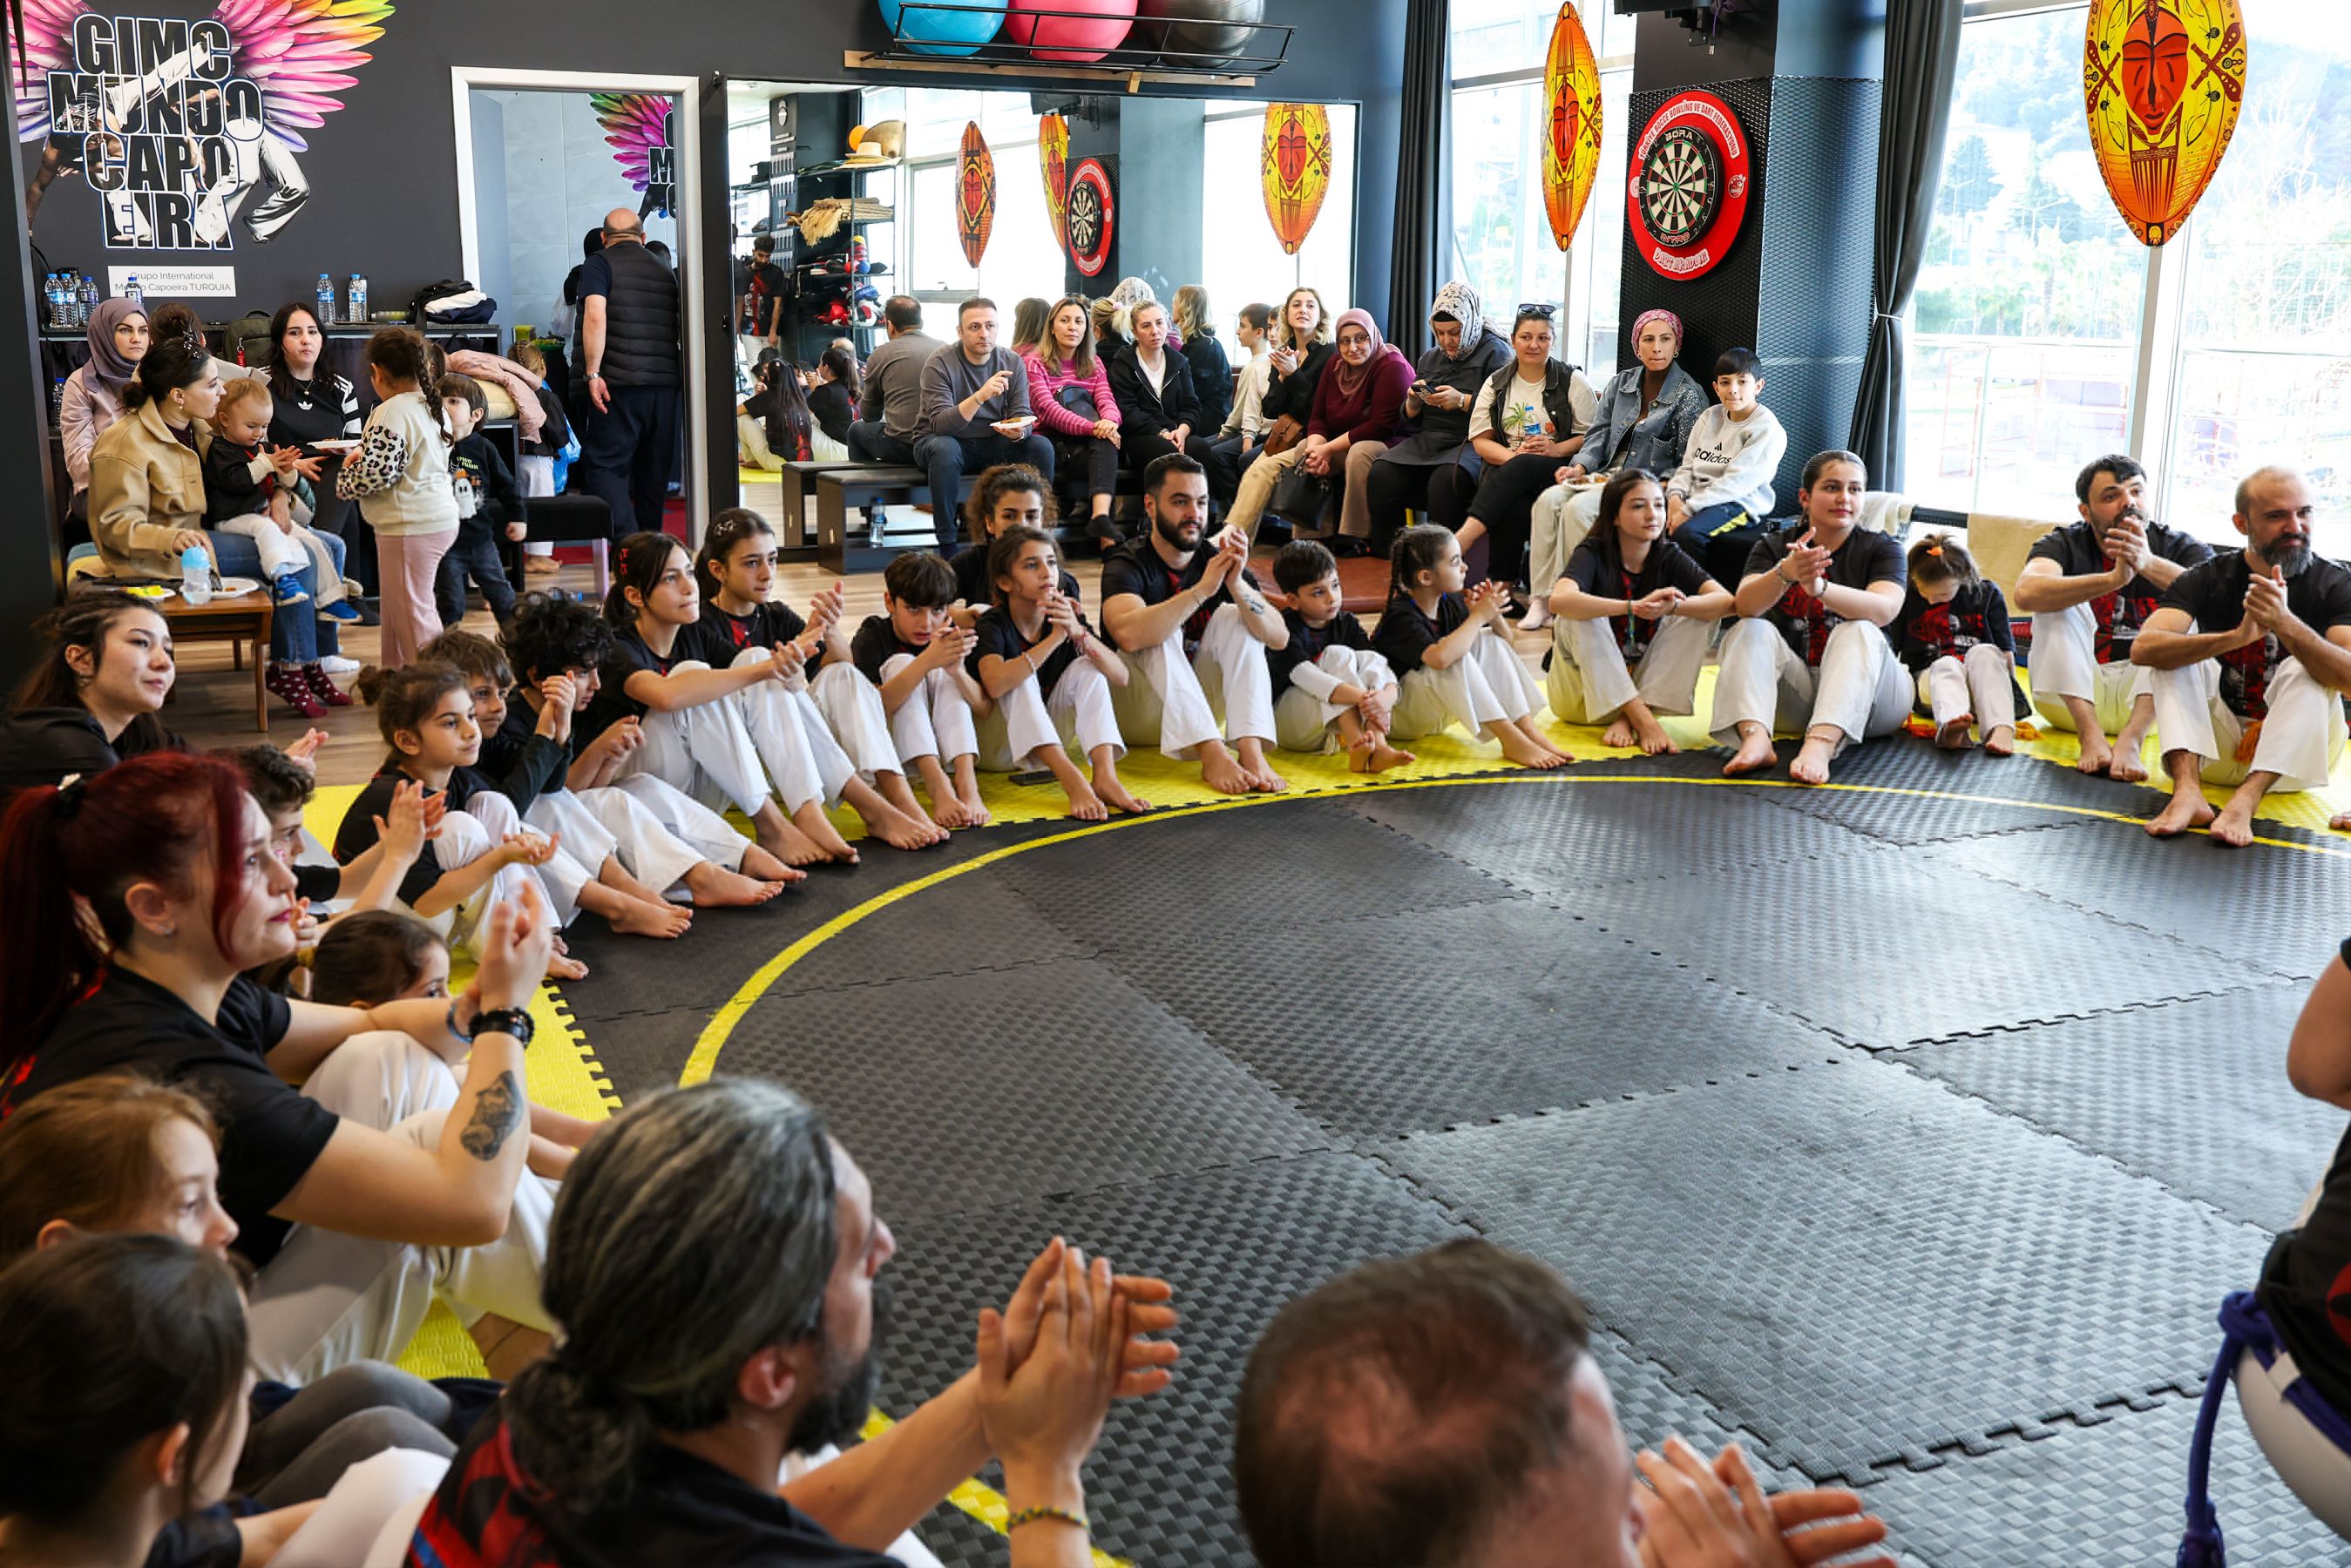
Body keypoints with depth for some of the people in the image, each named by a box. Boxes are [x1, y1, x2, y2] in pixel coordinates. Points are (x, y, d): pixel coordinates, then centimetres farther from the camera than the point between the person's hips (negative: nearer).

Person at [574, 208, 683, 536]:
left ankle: (627, 543, -18)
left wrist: (593, 373, -13)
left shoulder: (599, 263, 2)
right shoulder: (665, 269, 18)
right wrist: (684, 375, 30)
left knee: (605, 463, -4)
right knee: (654, 467, 12)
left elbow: (595, 316, -13)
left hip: (621, 383, -5)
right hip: (666, 381, 5)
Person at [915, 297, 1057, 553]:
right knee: (945, 448, -38)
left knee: (1042, 446, -20)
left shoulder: (1012, 362, -2)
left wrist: (1019, 431, -30)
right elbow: (940, 424, -27)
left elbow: (1023, 416, -4)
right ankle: (947, 546, -29)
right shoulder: (940, 364, -15)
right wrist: (980, 396, -42)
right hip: (944, 440, -4)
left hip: (993, 444, 4)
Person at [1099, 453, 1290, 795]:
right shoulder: (1126, 564, -15)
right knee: (1162, 634, -27)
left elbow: (1279, 637, -14)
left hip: (1195, 708, 5)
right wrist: (1202, 589, -40)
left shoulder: (1217, 559, -3)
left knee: (1236, 617, -13)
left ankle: (1251, 751, -29)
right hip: (1136, 715, -4)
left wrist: (1237, 584, -31)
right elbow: (1127, 635, -38)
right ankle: (1213, 755, -38)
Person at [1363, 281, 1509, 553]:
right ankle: (1383, 554, -14)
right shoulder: (1430, 358, 23)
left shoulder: (1496, 353, 2)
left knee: (1444, 480, -38)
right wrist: (1413, 401, 2)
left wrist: (1462, 401, -17)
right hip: (1428, 439, 6)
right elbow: (1410, 416, 24)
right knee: (1381, 475, -23)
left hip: (1472, 442, -6)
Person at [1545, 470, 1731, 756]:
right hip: (1580, 695, -3)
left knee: (1701, 614, -14)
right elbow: (1559, 599, -37)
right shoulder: (1594, 553, -14)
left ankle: (1628, 719, -20)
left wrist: (1673, 607, -39)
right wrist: (1633, 607, -46)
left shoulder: (1669, 556, -4)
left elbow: (1725, 601, -19)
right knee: (1581, 616, -29)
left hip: (1638, 683, 3)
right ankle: (1642, 720, -29)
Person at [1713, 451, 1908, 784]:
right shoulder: (1773, 547, 5)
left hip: (1863, 696, -1)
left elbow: (1884, 609, -21)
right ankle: (1755, 738, -44)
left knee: (1858, 632, -27)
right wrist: (1785, 573, -37)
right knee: (1751, 631, -19)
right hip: (1795, 689, 2)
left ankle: (1821, 744, -50)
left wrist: (1819, 587, -39)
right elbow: (1745, 605, -16)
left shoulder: (1880, 548, 1)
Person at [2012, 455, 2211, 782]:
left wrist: (2150, 564, -38)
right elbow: (2026, 594, -26)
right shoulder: (2064, 544, -2)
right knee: (2060, 600, -19)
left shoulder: (2181, 548, 0)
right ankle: (2091, 737, -33)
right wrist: (2114, 579, -37)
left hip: (2143, 696, 1)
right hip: (2071, 698, 0)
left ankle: (2131, 739, -35)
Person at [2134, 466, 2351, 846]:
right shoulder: (2208, 579, -4)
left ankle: (2246, 800, -42)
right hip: (2213, 747, 1)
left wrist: (2286, 625, -39)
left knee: (2306, 666, -25)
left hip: (2296, 753, -1)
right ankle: (2187, 792, -36)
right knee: (2178, 645, -17)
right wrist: (2236, 637, -37)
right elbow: (2143, 650, -23)